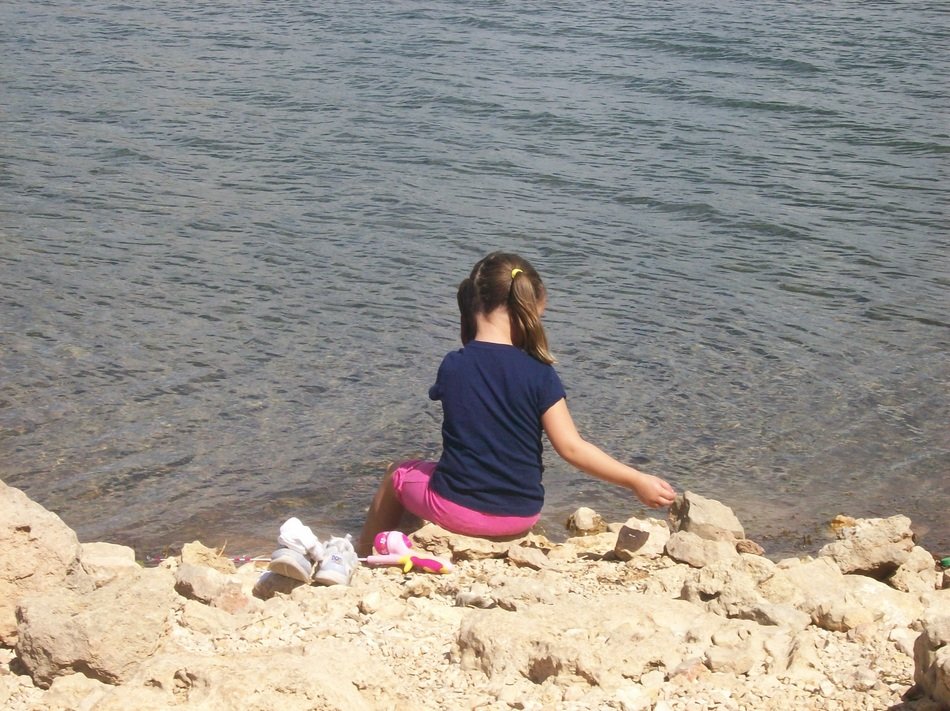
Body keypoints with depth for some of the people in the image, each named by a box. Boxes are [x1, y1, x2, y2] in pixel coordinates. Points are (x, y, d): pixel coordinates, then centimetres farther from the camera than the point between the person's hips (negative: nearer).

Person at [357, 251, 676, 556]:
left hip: (457, 509, -2)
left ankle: (362, 560, 41)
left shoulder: (452, 366, -9)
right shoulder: (539, 374, -13)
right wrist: (636, 480, -8)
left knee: (398, 474, 29)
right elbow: (571, 447, -14)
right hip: (522, 515, 2)